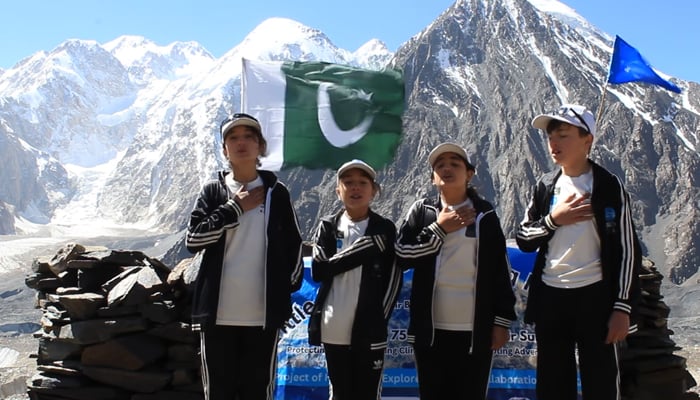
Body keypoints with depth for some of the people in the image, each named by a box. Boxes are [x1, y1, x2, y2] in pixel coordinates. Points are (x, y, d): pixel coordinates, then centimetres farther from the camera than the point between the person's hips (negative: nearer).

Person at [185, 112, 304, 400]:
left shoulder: (276, 192, 8)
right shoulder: (213, 191, 6)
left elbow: (293, 245, 11)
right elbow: (193, 239, -6)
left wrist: (289, 287, 3)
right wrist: (236, 208, -8)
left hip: (263, 312, 0)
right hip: (218, 312, 0)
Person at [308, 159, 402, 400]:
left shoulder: (385, 229, 2)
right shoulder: (328, 227, 6)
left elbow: (393, 281, 0)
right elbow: (318, 271, -8)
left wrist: (379, 319, -10)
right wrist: (364, 247, -13)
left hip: (369, 330, -2)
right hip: (334, 329, 2)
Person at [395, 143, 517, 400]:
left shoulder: (484, 215, 4)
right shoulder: (421, 211, 7)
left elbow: (501, 272, 3)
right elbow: (401, 256, -4)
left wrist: (502, 321, -1)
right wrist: (439, 229, -8)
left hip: (476, 331, -1)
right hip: (430, 329, 1)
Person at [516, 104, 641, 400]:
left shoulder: (609, 186, -3)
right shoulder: (545, 186, 9)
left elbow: (627, 251, -5)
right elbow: (524, 240, 8)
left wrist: (622, 306, -10)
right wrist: (553, 219, -9)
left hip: (595, 297, -4)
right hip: (550, 297, 4)